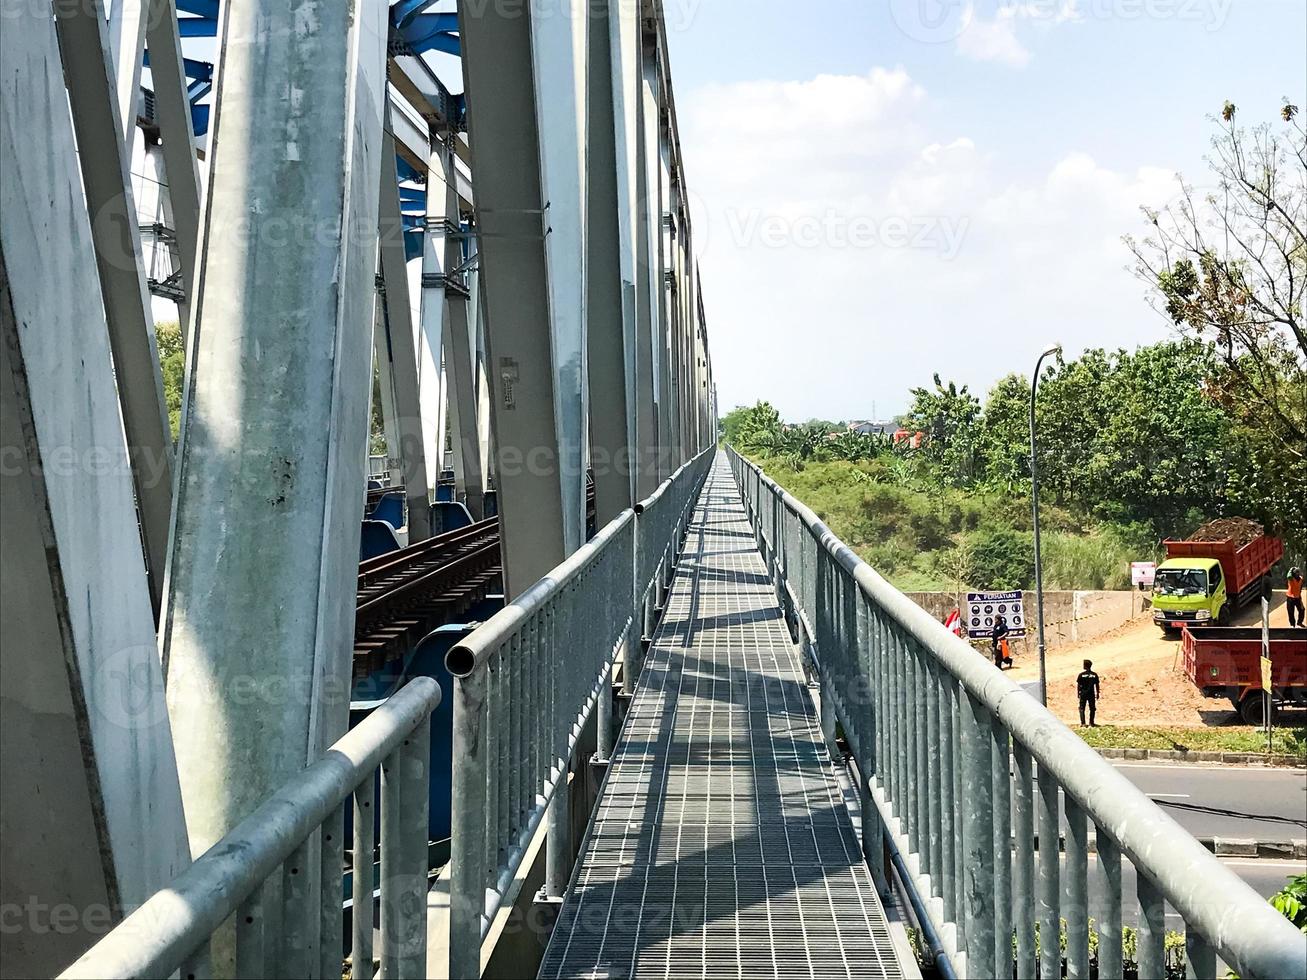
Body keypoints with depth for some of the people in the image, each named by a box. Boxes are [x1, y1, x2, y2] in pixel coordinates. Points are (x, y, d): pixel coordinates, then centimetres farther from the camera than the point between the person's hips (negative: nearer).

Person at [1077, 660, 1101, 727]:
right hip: (1091, 694, 1)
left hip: (1083, 694, -1)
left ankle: (1083, 723, -2)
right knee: (1092, 709, 12)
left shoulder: (1081, 675, -5)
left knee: (1082, 708, 6)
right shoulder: (1094, 675, -1)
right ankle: (1091, 723, 9)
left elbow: (1078, 685, -3)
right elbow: (1097, 685, 1)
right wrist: (1097, 694, 10)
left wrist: (1078, 693, 6)